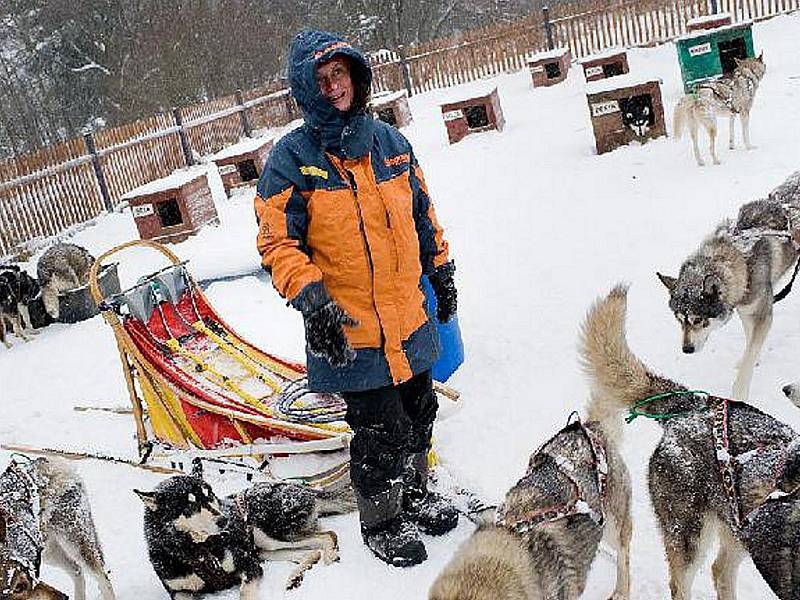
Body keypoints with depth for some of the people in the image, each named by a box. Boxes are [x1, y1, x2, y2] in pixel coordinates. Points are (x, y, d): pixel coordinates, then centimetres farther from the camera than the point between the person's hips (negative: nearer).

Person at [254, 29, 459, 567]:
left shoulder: (389, 140, 6)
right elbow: (278, 242, -11)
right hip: (351, 328, -5)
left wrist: (441, 271, 19)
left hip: (409, 316, 6)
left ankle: (414, 492, 44)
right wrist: (312, 300, -23)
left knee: (419, 411, 19)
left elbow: (422, 213, 16)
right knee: (380, 430, 4)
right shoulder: (291, 158, -9)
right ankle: (381, 521, 28)